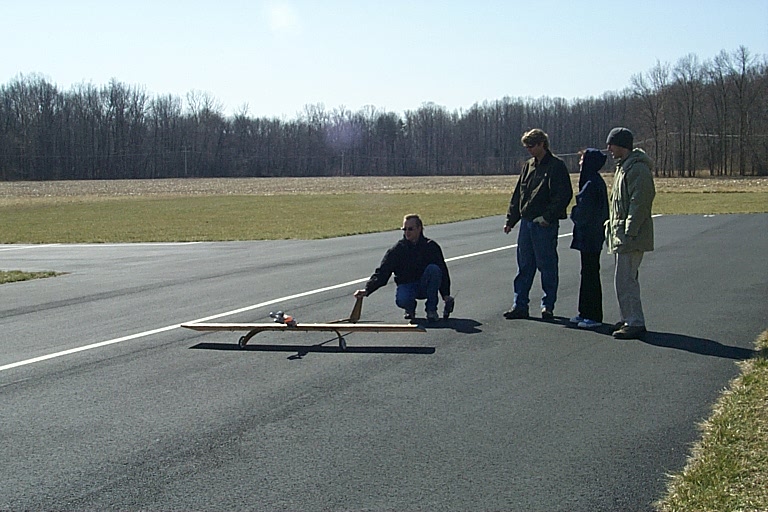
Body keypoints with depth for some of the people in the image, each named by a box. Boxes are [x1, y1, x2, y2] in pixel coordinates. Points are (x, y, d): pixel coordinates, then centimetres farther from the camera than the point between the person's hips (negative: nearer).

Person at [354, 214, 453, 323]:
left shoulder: (431, 246, -3)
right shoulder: (397, 250, -4)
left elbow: (443, 270, 0)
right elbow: (381, 272, -9)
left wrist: (446, 294, -10)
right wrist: (367, 289, -24)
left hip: (425, 287, 1)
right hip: (406, 286, -1)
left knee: (433, 269, -30)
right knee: (401, 300, -36)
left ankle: (431, 309, -16)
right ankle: (410, 308, 6)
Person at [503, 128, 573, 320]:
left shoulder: (556, 166, -7)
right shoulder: (528, 166, 16)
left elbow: (564, 195, -14)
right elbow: (518, 195, 19)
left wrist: (548, 216, -20)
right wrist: (511, 220, 13)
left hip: (545, 225, -7)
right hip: (526, 222, 7)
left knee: (547, 266, 1)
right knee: (524, 266, 9)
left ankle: (548, 306, 11)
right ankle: (520, 305, 13)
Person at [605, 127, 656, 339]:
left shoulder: (638, 169, -16)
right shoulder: (623, 167, 19)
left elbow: (639, 203, -22)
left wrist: (629, 232, -24)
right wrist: (611, 224, 20)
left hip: (631, 236, -11)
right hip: (621, 234, 11)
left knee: (625, 280, -11)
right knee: (626, 279, 15)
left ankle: (635, 323, -7)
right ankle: (629, 319, 23)